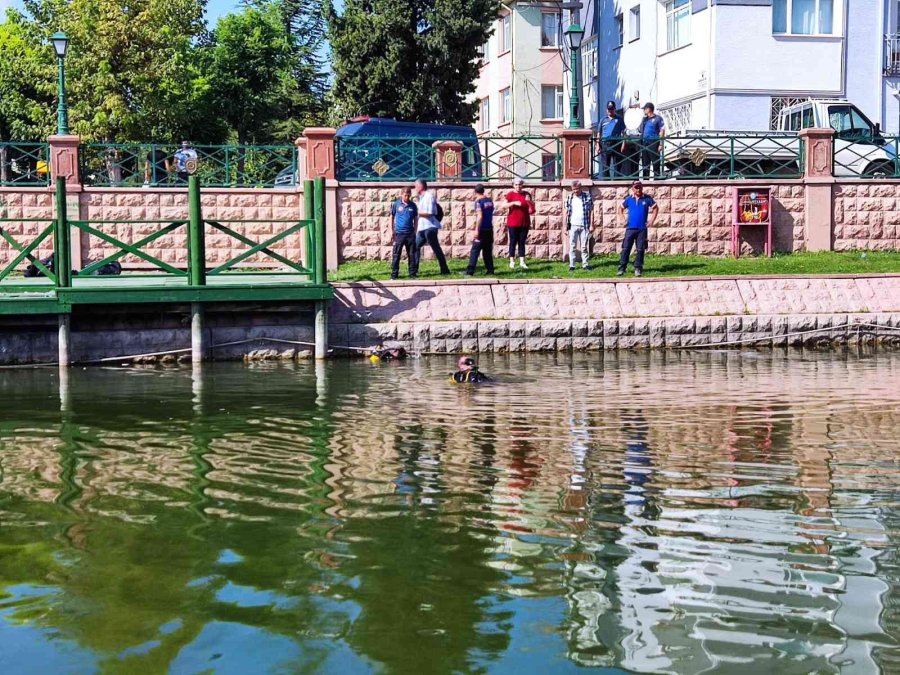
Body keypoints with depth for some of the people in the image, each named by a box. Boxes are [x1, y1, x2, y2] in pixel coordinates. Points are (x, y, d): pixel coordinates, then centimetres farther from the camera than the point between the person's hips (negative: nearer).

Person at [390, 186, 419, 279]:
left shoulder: (413, 206, 4)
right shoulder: (396, 204, -1)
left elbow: (415, 219, 13)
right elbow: (392, 217, 6)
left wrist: (415, 231, 8)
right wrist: (392, 231, 3)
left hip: (410, 233, 2)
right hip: (399, 233, -2)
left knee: (412, 254, 5)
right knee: (396, 254, 0)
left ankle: (412, 273, 11)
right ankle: (394, 273, 4)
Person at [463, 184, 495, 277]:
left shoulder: (479, 201, -12)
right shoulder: (489, 200, 8)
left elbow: (480, 216, -21)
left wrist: (476, 230, -22)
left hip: (482, 230, -7)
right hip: (490, 229, 7)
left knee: (475, 250, -6)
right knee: (488, 250, 13)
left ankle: (470, 271, -10)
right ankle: (490, 270, 12)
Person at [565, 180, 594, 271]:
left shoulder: (588, 196, 0)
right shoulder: (569, 198, 5)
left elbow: (591, 211, 1)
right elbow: (567, 212, 8)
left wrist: (592, 225, -4)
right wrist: (566, 226, 2)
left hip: (584, 226, -1)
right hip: (573, 226, 1)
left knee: (584, 246, 4)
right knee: (572, 246, 2)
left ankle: (585, 264, 8)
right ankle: (572, 265, 5)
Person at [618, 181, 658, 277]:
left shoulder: (647, 198, 2)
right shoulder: (628, 199, 5)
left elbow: (655, 208, 9)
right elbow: (621, 208, 18)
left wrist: (652, 220, 1)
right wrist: (624, 219, 6)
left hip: (642, 228, 0)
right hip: (630, 228, 0)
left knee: (640, 249, 2)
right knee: (626, 248, -4)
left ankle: (638, 268, 10)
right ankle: (622, 268, -1)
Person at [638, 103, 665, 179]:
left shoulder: (658, 119, -2)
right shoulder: (644, 119, 17)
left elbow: (662, 131, -6)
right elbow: (640, 130, 20)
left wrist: (661, 144, -13)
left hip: (654, 143, -7)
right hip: (644, 143, 7)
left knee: (656, 163, -5)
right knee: (645, 163, 9)